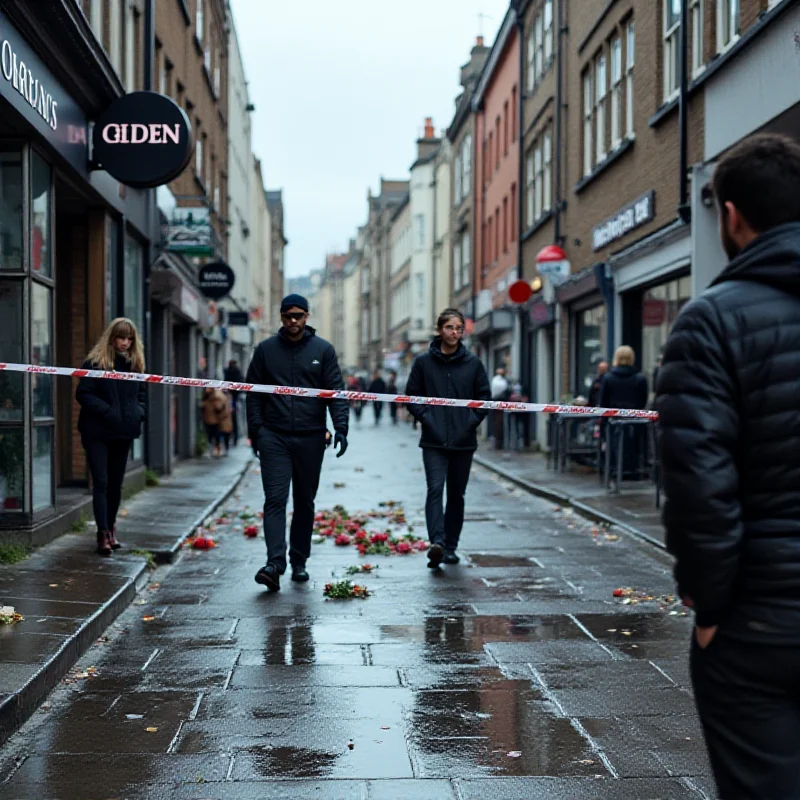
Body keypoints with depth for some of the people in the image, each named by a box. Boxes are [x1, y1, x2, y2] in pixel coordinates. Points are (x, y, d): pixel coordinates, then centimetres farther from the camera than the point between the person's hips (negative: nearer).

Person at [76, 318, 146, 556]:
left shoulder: (135, 364, 9)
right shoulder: (94, 363, -8)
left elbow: (141, 393, 20)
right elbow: (83, 394, -12)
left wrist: (138, 413, 2)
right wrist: (107, 411, -20)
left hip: (124, 432, 5)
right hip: (98, 432, -5)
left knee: (116, 483, 12)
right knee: (101, 483, -7)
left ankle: (110, 528, 24)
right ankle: (103, 534, -7)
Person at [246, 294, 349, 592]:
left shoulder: (323, 350, 4)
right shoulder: (265, 350, 6)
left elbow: (336, 391, 1)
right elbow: (254, 393, 8)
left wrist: (341, 427, -12)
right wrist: (255, 430, -1)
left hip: (310, 438, 1)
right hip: (274, 438, 0)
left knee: (305, 502, 9)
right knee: (275, 500, -10)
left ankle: (299, 562, 20)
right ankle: (275, 563, -17)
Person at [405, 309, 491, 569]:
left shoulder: (473, 363, 6)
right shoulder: (423, 362, 3)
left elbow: (484, 396, 11)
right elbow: (412, 395, 7)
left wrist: (472, 420, -2)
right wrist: (425, 417, -6)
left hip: (464, 442, 2)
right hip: (434, 442, -2)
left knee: (457, 495, 9)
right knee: (435, 489, -17)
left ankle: (450, 547, 18)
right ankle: (437, 542, -26)